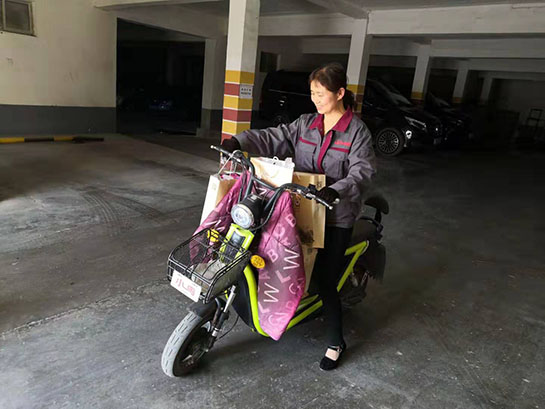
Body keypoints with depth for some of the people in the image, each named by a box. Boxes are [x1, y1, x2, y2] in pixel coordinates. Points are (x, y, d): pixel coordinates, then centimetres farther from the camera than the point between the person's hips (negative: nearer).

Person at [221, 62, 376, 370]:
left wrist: (335, 190, -35)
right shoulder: (306, 124, 9)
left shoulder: (357, 131, -6)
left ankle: (336, 342, 18)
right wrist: (238, 141, -12)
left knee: (325, 280, -1)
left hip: (335, 217, -5)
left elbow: (362, 172, -17)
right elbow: (273, 139, 2)